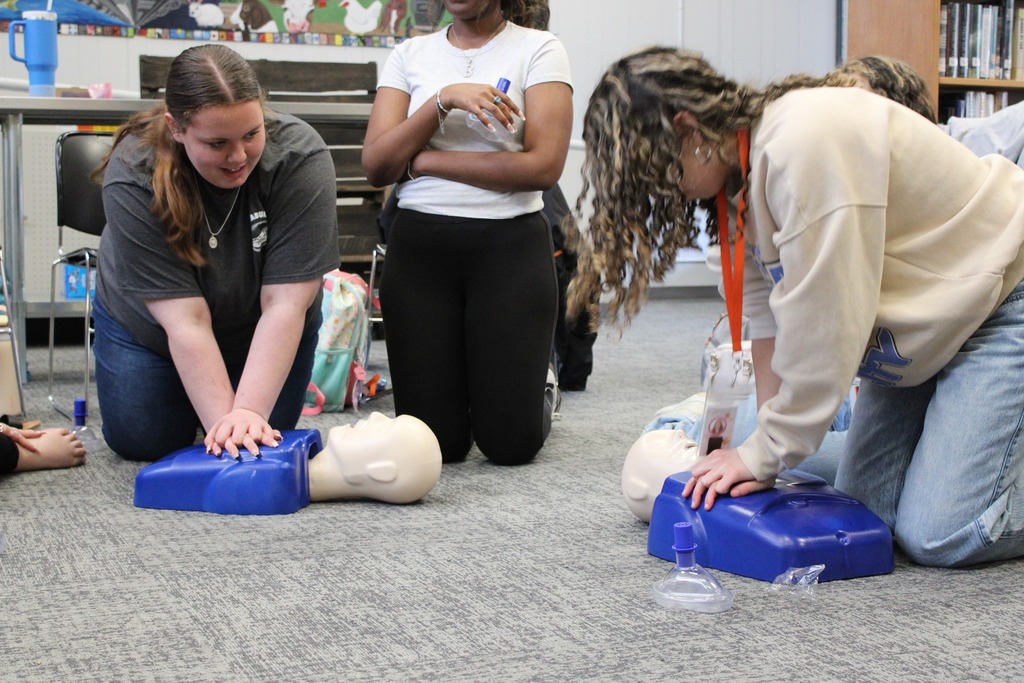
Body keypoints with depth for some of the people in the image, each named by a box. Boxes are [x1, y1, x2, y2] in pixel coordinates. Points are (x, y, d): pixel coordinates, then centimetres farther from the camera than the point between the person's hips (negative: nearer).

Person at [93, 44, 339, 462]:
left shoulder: (301, 157, -33)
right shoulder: (132, 177, -33)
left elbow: (284, 303, -34)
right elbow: (185, 320, -34)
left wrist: (248, 412, -41)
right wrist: (223, 420, -40)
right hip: (149, 326, 0)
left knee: (261, 442, -2)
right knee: (141, 443, -1)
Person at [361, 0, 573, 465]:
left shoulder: (538, 49, 0)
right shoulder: (409, 55, 9)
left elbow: (544, 166, -13)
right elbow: (376, 166, -1)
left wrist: (425, 160, -7)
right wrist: (444, 100, -14)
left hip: (510, 246, -2)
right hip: (420, 247, 2)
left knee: (510, 443, -4)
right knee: (434, 442, 0)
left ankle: (537, 389, 30)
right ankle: (458, 386, 34)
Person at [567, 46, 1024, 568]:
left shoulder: (806, 142, -30)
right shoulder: (745, 165, -2)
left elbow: (822, 324, -28)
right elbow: (769, 320, -3)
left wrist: (765, 453, -19)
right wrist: (763, 454, -8)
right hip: (916, 329, 9)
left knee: (941, 535, -17)